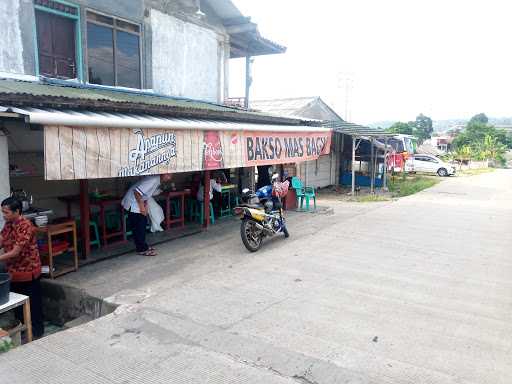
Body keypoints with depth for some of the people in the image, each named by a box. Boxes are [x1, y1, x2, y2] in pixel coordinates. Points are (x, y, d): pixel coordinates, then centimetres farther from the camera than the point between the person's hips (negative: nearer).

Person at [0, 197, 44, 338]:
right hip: (14, 272, 8)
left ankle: (37, 330, 21)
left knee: (33, 303, 6)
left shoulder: (25, 226, -23)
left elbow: (15, 252, -24)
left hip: (28, 272, -8)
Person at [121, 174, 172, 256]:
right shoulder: (153, 180, -28)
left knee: (143, 223, 14)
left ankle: (143, 246, 25)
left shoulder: (158, 181, 3)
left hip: (139, 203, 10)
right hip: (132, 203, -10)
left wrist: (145, 205, 6)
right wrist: (141, 206, -21)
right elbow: (137, 191, -30)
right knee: (138, 227, -3)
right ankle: (142, 249, 6)